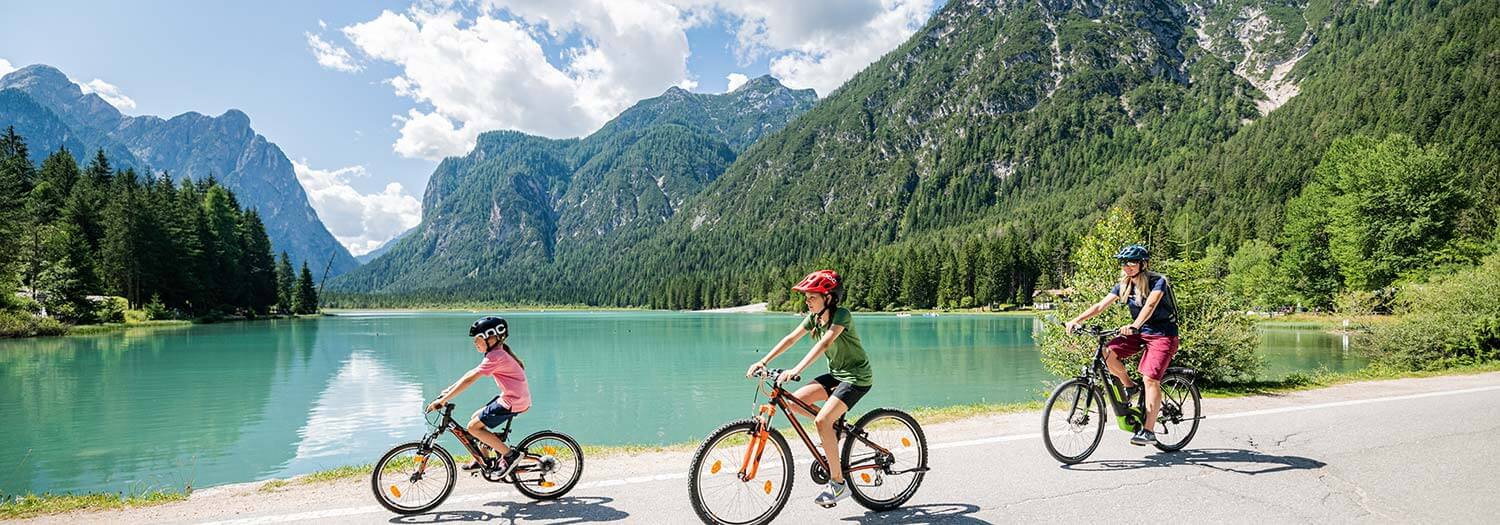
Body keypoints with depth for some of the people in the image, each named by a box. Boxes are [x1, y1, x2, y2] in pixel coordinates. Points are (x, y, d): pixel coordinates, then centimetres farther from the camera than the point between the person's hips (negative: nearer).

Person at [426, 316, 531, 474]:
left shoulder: (495, 357, -19)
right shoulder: (498, 352, 12)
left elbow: (469, 380, -22)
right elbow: (471, 373, 16)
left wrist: (442, 400, -19)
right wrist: (449, 390, 14)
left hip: (513, 402, -10)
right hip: (515, 398, 10)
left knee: (473, 427, -4)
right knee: (476, 417, 18)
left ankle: (510, 455, -2)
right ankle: (483, 459, 28)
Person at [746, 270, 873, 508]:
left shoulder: (842, 315, -21)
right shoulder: (814, 317, 2)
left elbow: (824, 344, -35)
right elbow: (791, 338, -4)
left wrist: (796, 370, -46)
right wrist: (763, 361, -15)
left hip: (857, 376, -8)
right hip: (836, 374, 8)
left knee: (822, 420, -23)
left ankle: (838, 483, -12)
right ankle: (835, 427, 15)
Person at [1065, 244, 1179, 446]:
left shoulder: (1158, 282, -16)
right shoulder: (1124, 285, 1)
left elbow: (1150, 305, -34)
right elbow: (1101, 305, -7)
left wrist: (1134, 326, -51)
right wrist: (1076, 320, -20)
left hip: (1163, 335, -6)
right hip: (1140, 333, 6)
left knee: (1150, 379, -18)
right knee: (1108, 353, -19)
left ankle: (1148, 431, -14)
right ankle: (1130, 387, 6)